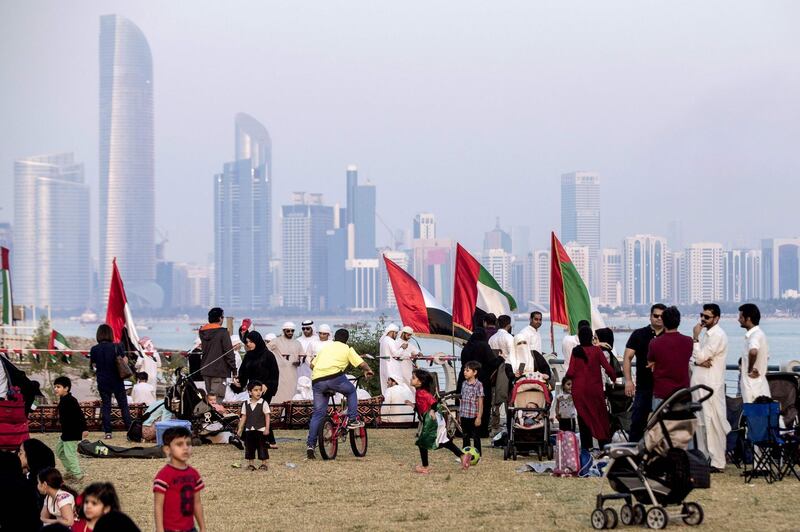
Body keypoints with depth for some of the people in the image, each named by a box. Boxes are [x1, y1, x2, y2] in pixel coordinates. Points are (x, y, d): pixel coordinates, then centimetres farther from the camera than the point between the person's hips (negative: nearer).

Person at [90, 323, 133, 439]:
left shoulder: (94, 349, -6)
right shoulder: (116, 347, -10)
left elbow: (93, 365, 3)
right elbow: (125, 361, -8)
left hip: (102, 381, 1)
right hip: (116, 381, -1)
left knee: (106, 406, 8)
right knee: (123, 405, 8)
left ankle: (107, 432, 3)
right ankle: (130, 429, 5)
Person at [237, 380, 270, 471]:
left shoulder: (264, 403, -6)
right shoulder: (246, 404, 3)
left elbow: (267, 416, -5)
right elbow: (243, 417, 8)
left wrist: (267, 428, -10)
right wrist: (240, 428, 5)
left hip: (261, 429, -3)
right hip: (249, 429, 3)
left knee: (262, 446, 0)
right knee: (249, 446, 7)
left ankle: (264, 463, 8)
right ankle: (250, 463, 16)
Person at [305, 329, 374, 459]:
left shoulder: (326, 348, 30)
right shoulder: (347, 349, 17)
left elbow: (312, 365, 27)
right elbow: (361, 363, 11)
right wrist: (368, 371, 32)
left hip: (317, 381, 4)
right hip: (334, 377, -4)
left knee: (318, 413, 9)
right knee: (351, 391, 26)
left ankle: (310, 444, 2)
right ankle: (352, 420, 17)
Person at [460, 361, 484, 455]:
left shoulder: (478, 385, -10)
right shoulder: (464, 384, 9)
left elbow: (480, 402, -10)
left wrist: (479, 417, -13)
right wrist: (459, 414, 12)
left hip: (473, 416, -6)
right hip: (464, 415, 6)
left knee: (475, 437, 4)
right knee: (465, 437, 13)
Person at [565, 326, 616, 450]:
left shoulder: (575, 351, -4)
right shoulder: (596, 350, -7)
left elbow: (570, 373, -7)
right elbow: (608, 368, -10)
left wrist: (567, 377, 15)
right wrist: (614, 379, 7)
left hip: (579, 389, 1)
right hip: (595, 389, -1)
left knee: (583, 416, 9)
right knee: (600, 416, 8)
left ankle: (586, 446, 9)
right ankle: (604, 445, 7)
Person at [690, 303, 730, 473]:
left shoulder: (718, 336, -13)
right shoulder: (704, 333, 16)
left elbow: (700, 356, -17)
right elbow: (694, 356, 13)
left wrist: (695, 338, -11)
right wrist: (700, 361, -8)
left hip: (711, 385, -9)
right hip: (699, 382, 9)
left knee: (713, 423, -8)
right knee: (701, 422, 13)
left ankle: (717, 462, -6)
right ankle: (703, 457, 20)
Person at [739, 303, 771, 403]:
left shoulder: (755, 335, -18)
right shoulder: (759, 334, 13)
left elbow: (753, 352, -40)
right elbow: (766, 357, 28)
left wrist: (750, 370, -25)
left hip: (753, 386, -10)